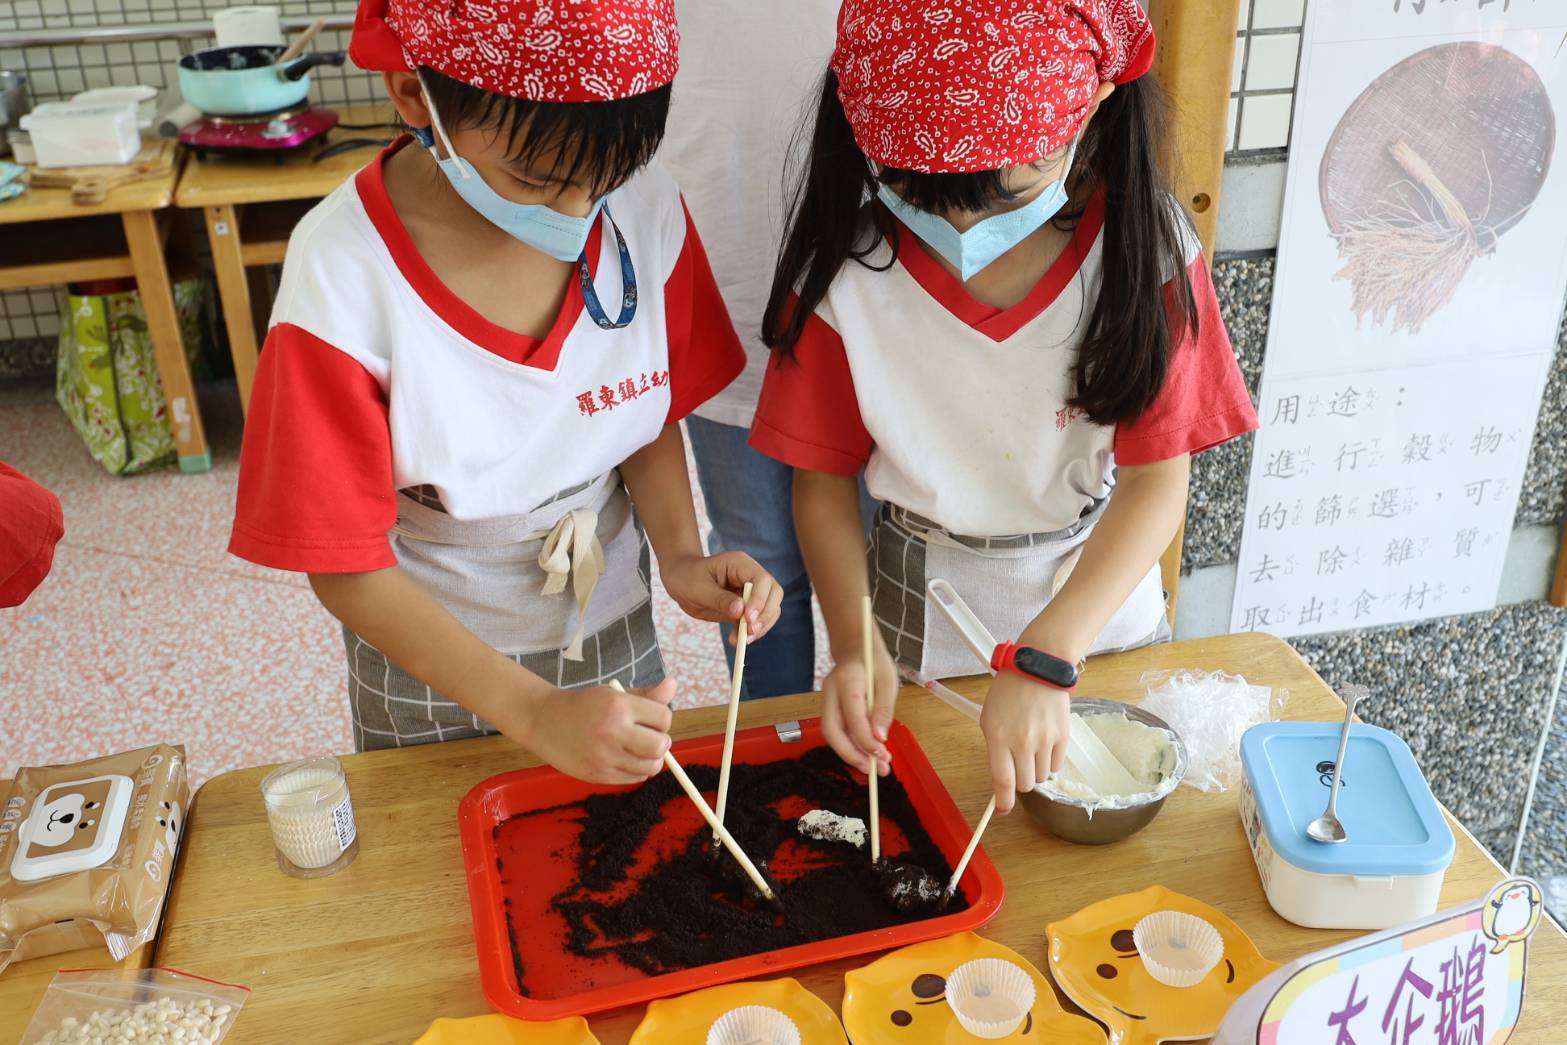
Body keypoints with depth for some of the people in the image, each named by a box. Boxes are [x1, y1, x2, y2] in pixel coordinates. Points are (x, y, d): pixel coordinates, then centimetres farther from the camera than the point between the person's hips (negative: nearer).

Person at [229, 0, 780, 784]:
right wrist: (535, 713, -32)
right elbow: (347, 569, -23)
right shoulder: (345, 276, -29)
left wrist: (680, 557, -19)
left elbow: (654, 414, -1)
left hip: (613, 634, 3)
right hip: (428, 655, -2)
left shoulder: (647, 212, -19)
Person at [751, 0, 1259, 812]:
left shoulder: (1143, 247, -21)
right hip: (919, 604, 0)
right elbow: (824, 478, -11)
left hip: (1098, 585, 1)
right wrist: (855, 645, -26)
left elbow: (1158, 480, -20)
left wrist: (1044, 660, -32)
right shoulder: (847, 266, -21)